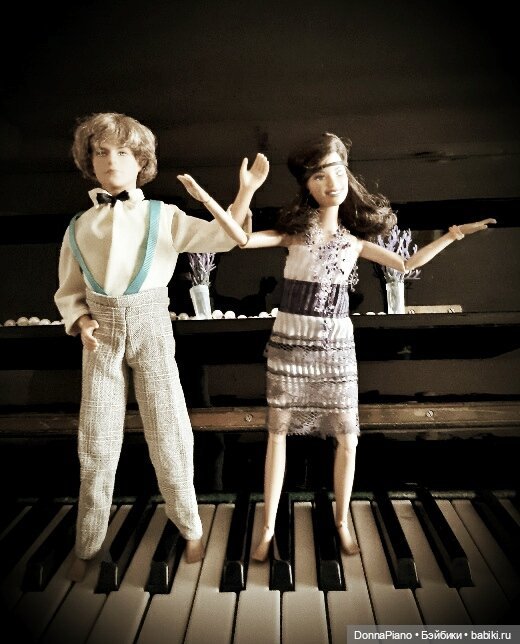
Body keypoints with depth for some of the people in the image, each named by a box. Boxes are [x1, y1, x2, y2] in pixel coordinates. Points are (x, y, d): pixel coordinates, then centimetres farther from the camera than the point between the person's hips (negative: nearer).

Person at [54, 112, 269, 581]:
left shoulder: (163, 216, 2)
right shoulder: (79, 227, 7)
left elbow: (221, 237, -6)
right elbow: (68, 291, 12)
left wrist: (246, 191, -15)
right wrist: (81, 320, -7)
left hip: (151, 329, -2)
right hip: (102, 335, 2)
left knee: (169, 433, 3)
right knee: (97, 442, 9)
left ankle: (190, 527, 27)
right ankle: (88, 545, 29)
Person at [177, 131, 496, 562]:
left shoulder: (355, 240, 9)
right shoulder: (296, 230, 1)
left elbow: (406, 265, 14)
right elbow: (245, 240, -13)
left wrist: (454, 234, 13)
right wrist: (206, 199, -23)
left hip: (336, 344, 3)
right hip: (290, 341, -2)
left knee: (347, 435, 4)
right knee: (278, 431, 3)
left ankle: (342, 521, 26)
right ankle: (268, 529, 18)